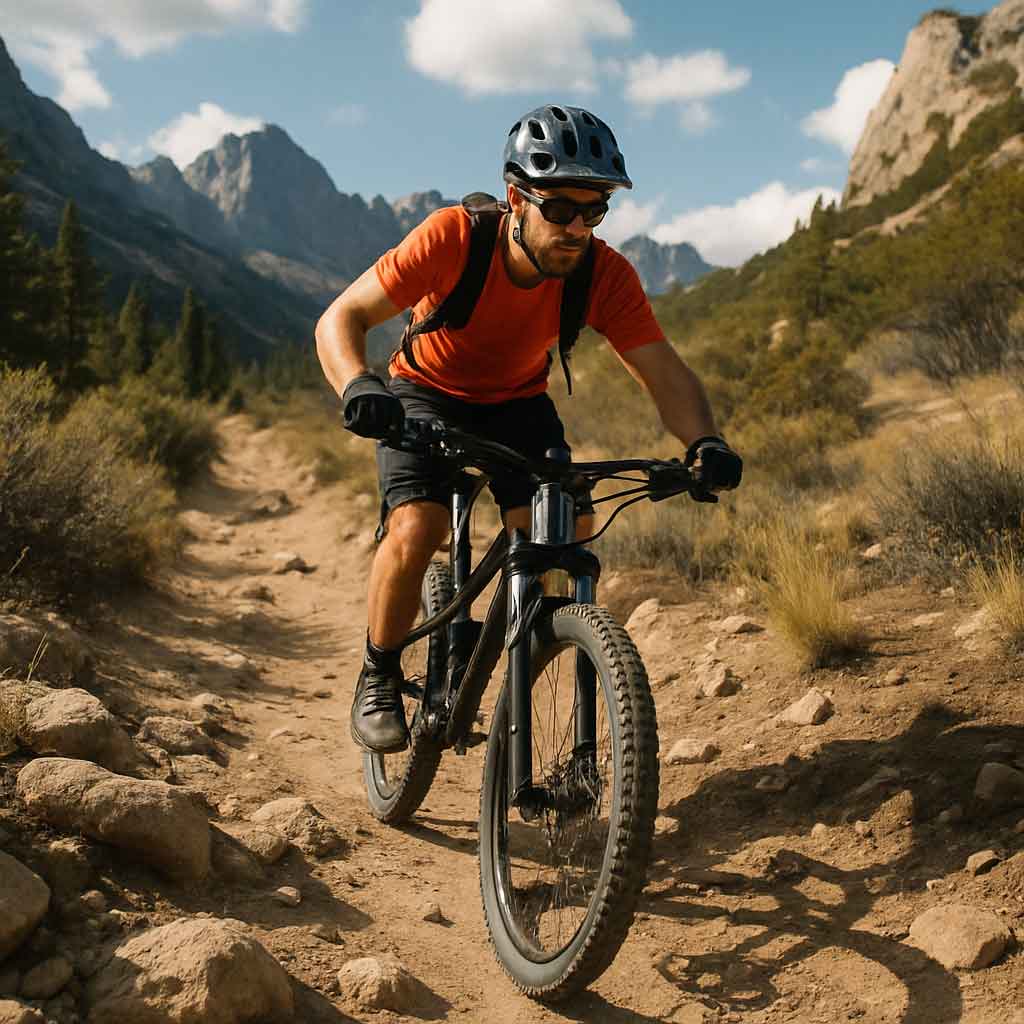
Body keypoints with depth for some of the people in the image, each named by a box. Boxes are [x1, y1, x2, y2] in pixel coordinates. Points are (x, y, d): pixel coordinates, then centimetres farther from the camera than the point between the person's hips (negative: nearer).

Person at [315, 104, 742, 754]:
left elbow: (665, 371, -26)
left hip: (519, 404, 2)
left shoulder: (606, 273, -24)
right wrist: (357, 385, -50)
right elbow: (341, 319, -28)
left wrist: (705, 443, -47)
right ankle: (380, 678, 0)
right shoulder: (454, 237, -30)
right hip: (427, 393, -2)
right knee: (415, 532, -26)